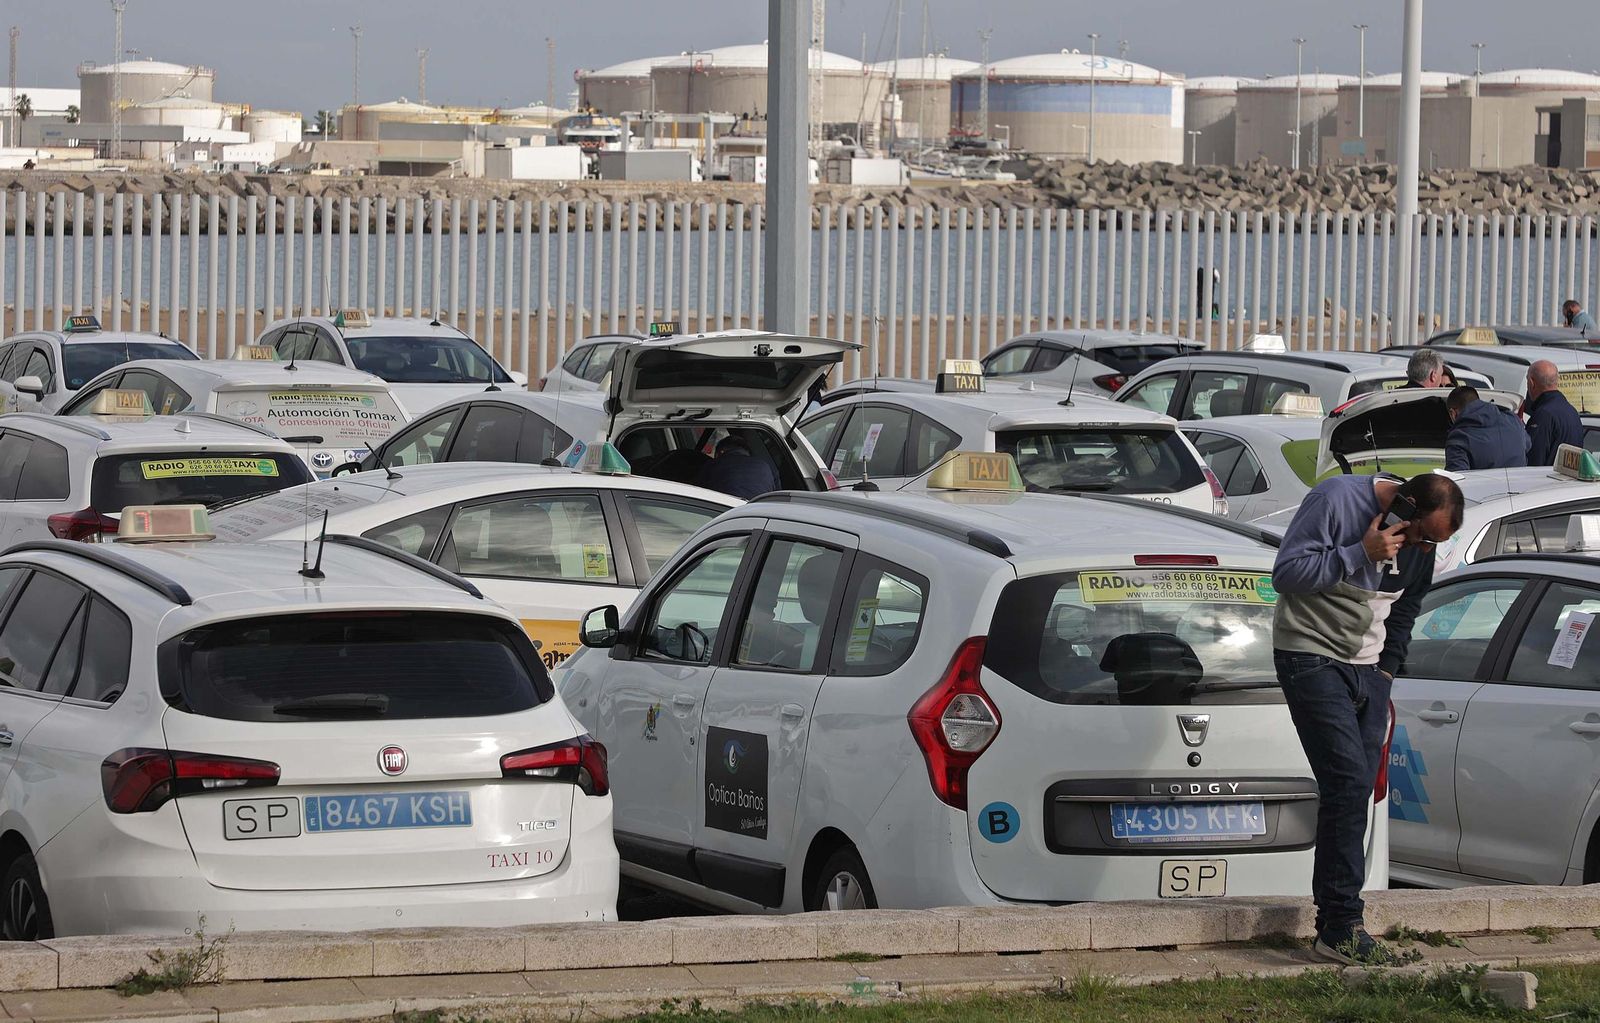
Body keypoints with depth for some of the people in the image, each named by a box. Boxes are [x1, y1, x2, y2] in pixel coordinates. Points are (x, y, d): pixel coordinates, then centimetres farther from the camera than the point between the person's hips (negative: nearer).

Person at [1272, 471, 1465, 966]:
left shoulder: (1420, 541, 7)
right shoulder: (1337, 500, -15)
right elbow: (1286, 573, -18)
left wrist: (1388, 671, 15)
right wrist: (1361, 554, -22)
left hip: (1368, 669, 7)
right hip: (1314, 660, -7)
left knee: (1355, 792, 2)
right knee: (1348, 783, -17)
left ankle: (1334, 921, 6)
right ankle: (1342, 929, -17)